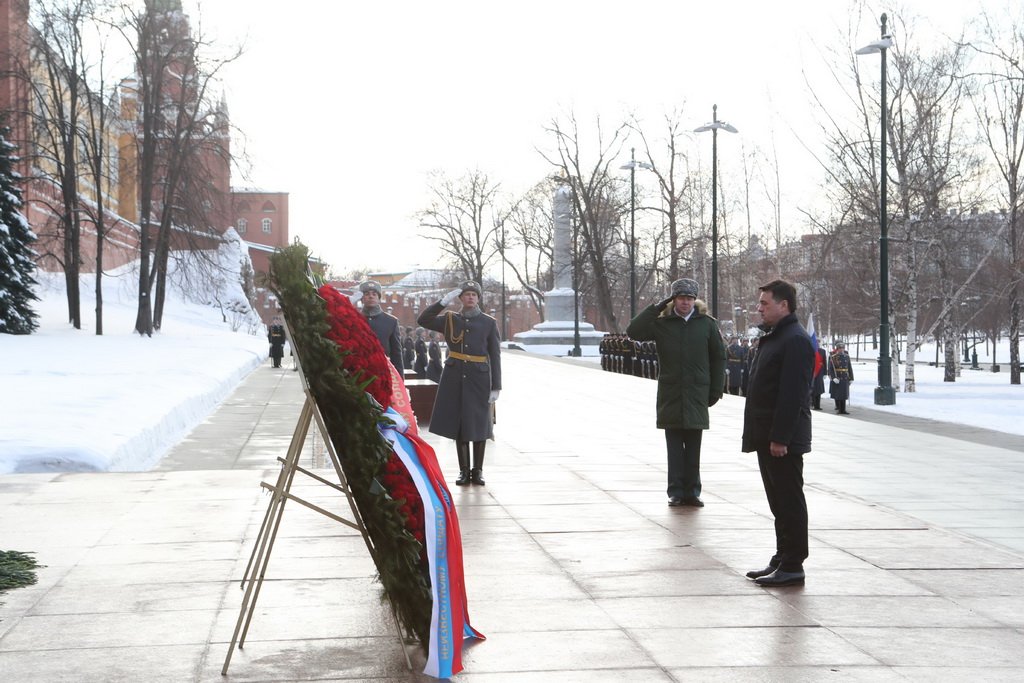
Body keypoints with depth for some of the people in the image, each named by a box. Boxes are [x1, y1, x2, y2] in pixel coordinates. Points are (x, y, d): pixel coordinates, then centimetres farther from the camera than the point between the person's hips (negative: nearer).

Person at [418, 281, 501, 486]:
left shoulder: (489, 323, 3)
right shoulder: (450, 319, 7)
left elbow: (495, 356, 1)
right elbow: (423, 320, -5)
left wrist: (496, 386, -4)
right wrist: (444, 301, -12)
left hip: (479, 377, -1)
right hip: (455, 376, 1)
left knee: (479, 424, 2)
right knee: (459, 424, 4)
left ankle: (477, 471, 12)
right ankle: (464, 471, 12)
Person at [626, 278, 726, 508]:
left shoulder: (707, 323, 2)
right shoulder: (662, 323, 2)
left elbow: (718, 358, 5)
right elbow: (633, 331, -8)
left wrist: (716, 391, 2)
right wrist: (656, 307, -9)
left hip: (697, 396, 0)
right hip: (670, 395, 0)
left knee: (693, 448, 6)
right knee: (674, 447, 4)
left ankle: (692, 491, 13)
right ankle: (676, 491, 9)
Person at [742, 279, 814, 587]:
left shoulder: (796, 340, -16)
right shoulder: (772, 337, 17)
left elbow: (792, 394, -23)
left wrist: (780, 437, -25)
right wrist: (759, 434, 19)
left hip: (784, 441, -10)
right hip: (769, 437, 10)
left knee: (789, 502, -4)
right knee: (779, 502, 14)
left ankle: (792, 566, 0)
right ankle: (782, 560, 22)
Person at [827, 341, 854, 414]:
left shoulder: (846, 356, 7)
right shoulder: (833, 357, -7)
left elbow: (850, 368, 10)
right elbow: (830, 369, -11)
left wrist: (851, 378, 8)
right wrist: (834, 377, -22)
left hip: (845, 378, 4)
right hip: (836, 378, -4)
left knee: (844, 394, 4)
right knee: (837, 394, 4)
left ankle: (842, 409, 7)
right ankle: (838, 407, 17)